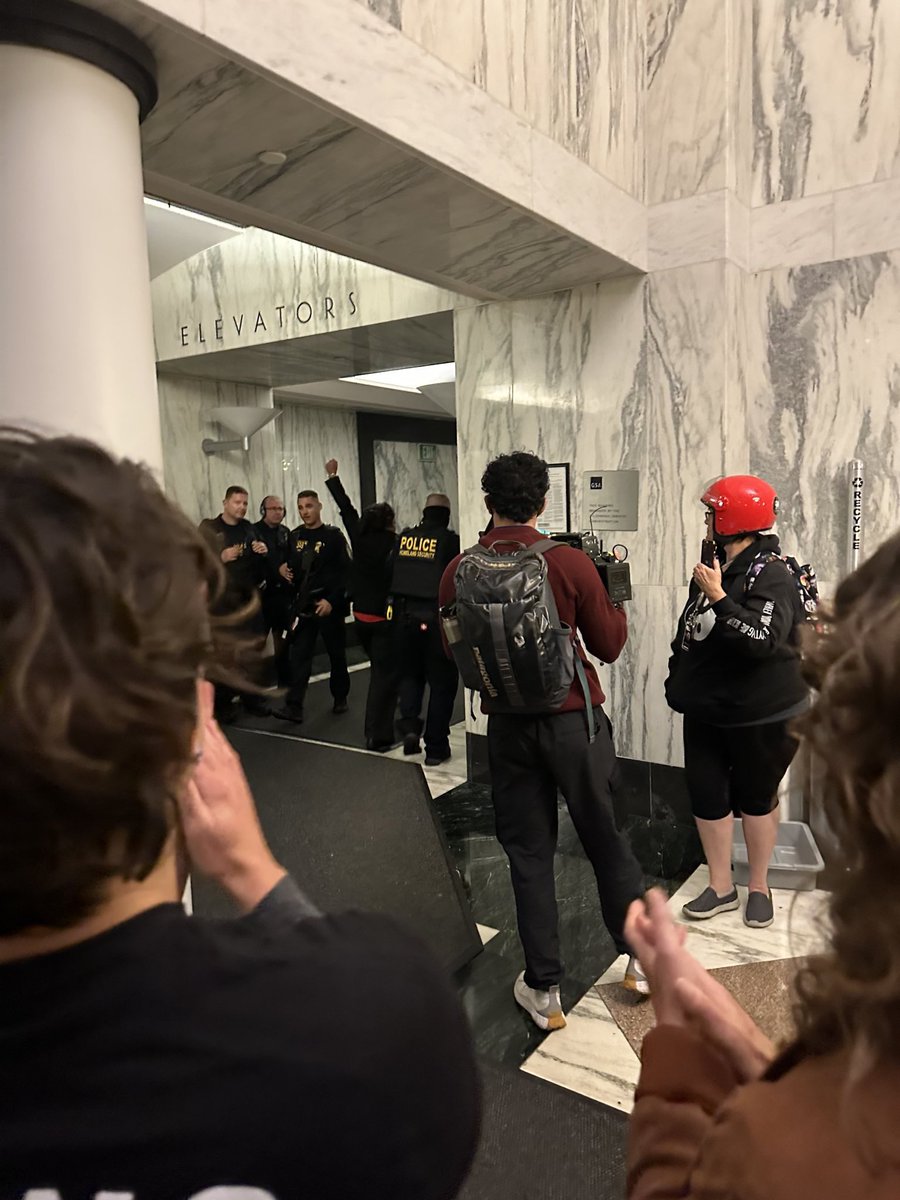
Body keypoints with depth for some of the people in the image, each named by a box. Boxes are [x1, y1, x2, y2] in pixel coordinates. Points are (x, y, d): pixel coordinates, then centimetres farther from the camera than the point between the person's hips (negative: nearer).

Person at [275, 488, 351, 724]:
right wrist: (284, 570, -3)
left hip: (329, 606, -3)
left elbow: (346, 572, -9)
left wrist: (332, 600, -16)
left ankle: (340, 698, 26)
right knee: (299, 656, -3)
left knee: (336, 654, 9)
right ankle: (294, 706, -6)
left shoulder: (333, 535, -5)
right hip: (302, 606, 3)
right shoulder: (294, 536, 9)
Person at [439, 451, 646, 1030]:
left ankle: (544, 989, 23)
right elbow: (609, 646, -3)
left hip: (508, 726, 2)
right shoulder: (571, 562, -13)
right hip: (574, 720, -1)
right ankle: (641, 958, 34)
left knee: (529, 855, 13)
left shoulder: (460, 572, -7)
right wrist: (615, 593, 11)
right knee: (606, 841, 17)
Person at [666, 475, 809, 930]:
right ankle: (720, 886, 26)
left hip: (762, 716, -6)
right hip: (707, 710, 7)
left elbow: (765, 639, -31)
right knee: (706, 794, 9)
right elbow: (688, 631, 15)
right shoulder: (713, 567, 6)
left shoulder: (772, 576, -17)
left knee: (756, 798, 10)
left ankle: (759, 887, 30)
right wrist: (677, 679, 17)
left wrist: (719, 599, -32)